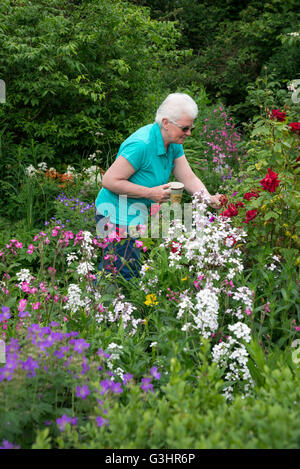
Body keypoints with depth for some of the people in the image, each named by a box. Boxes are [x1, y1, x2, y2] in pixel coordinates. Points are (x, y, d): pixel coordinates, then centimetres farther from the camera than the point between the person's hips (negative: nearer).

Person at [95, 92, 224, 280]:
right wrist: (150, 193, -23)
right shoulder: (141, 145, -26)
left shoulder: (173, 143, 1)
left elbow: (188, 177, 1)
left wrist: (208, 199, -17)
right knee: (126, 274, -4)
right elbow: (109, 181, -25)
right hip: (117, 216, -9)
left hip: (136, 214, 9)